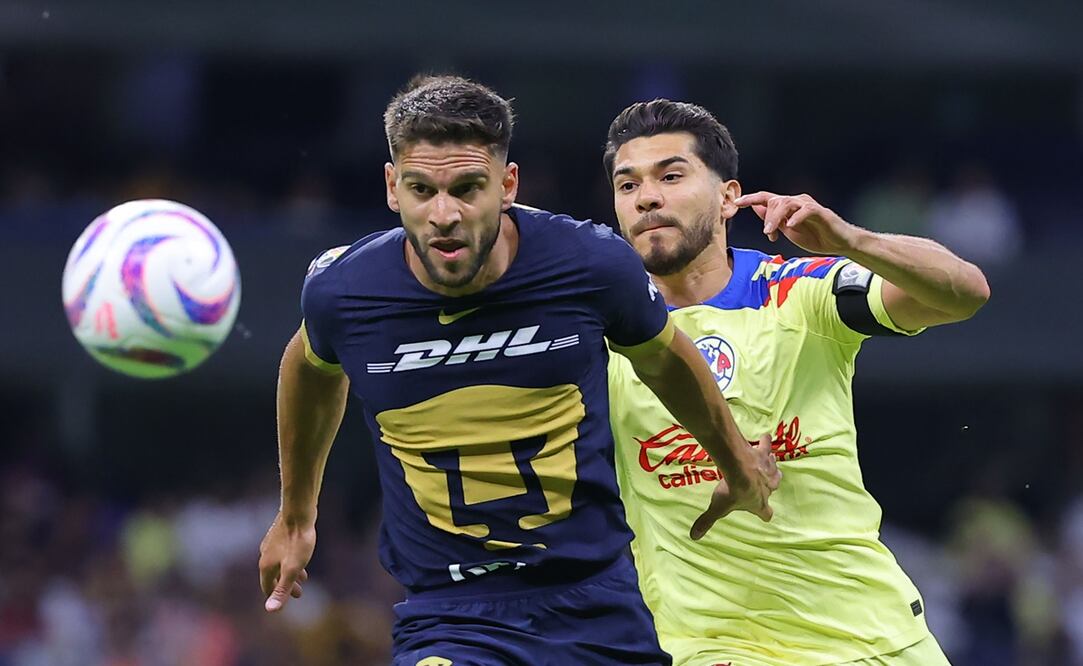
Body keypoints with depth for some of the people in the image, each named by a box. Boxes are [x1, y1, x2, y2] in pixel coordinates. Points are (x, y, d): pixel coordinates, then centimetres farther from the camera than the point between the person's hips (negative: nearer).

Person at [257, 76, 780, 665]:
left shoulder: (593, 263, -10)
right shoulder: (339, 290, -9)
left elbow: (664, 360, 13)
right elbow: (313, 368, 17)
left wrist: (739, 467, 28)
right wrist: (296, 516, 29)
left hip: (598, 606, 1)